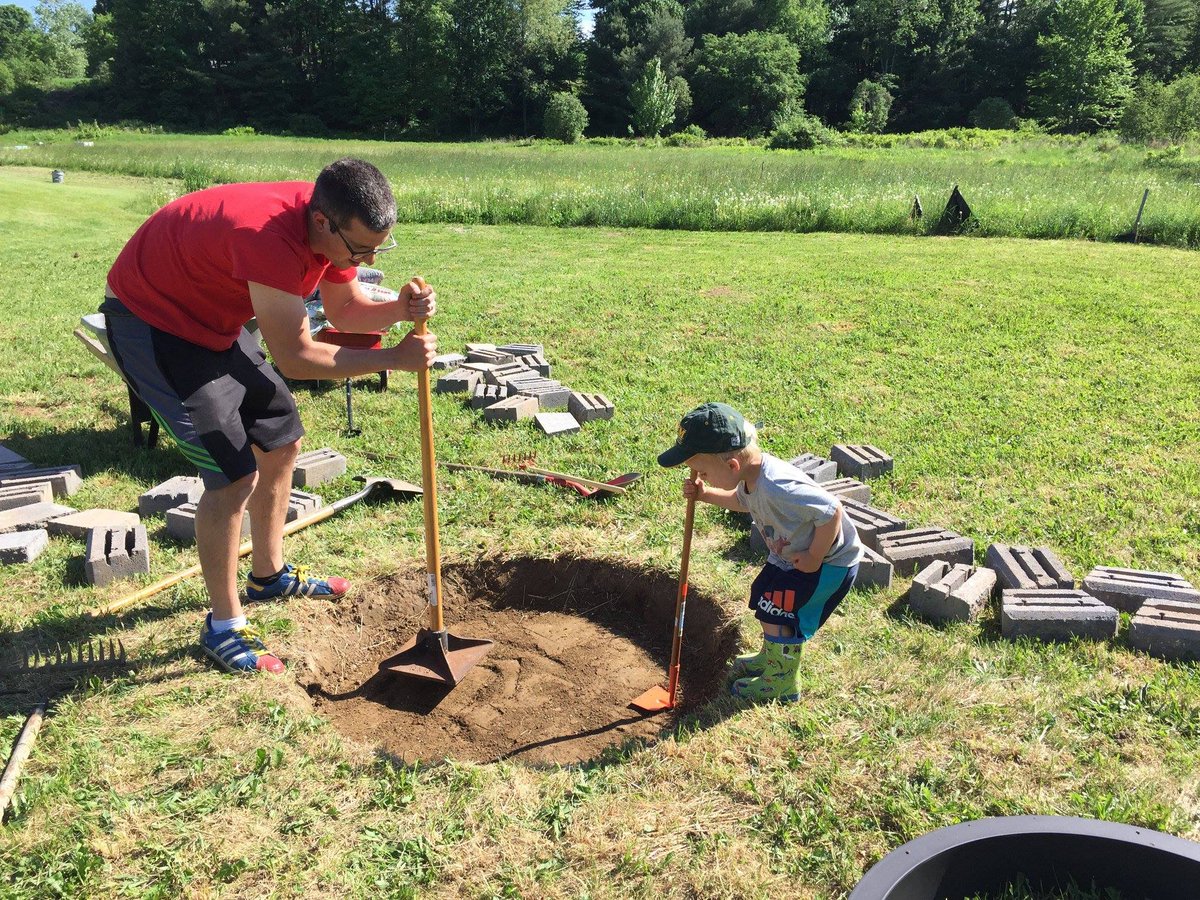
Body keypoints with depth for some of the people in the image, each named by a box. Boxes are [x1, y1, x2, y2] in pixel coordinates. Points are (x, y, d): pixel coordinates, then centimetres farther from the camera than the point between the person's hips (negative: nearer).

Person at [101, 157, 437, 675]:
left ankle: (269, 575, 34)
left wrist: (400, 311, -19)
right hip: (150, 321, -9)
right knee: (234, 474, -14)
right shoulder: (270, 238, -37)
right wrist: (393, 359, -27)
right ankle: (224, 627, 4)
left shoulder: (337, 227, -11)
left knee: (281, 444, 14)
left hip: (216, 320, 9)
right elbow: (295, 358, -32)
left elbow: (345, 310, 1)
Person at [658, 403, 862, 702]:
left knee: (777, 614, -6)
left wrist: (815, 557, -24)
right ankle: (770, 658, 43)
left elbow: (832, 511, -37)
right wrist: (706, 495, -3)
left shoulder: (777, 488, -39)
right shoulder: (751, 476, -9)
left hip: (830, 561, -9)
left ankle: (782, 684, 17)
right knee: (763, 597, 17)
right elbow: (742, 501, 14)